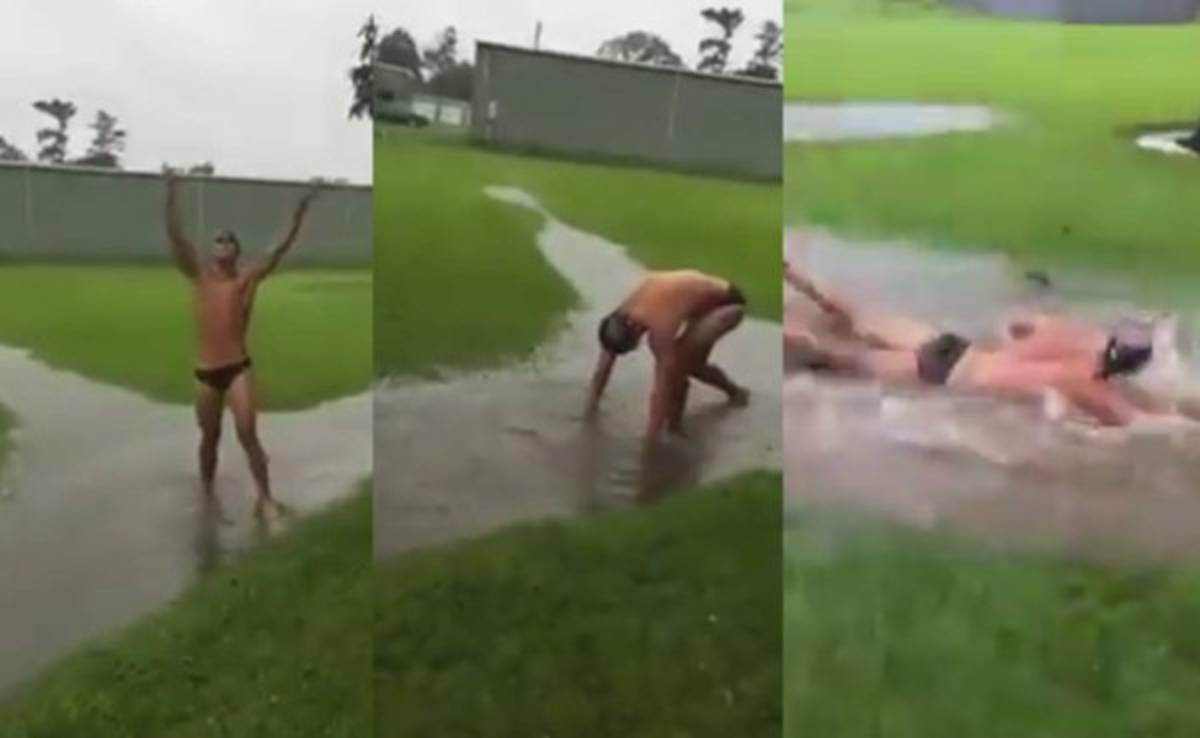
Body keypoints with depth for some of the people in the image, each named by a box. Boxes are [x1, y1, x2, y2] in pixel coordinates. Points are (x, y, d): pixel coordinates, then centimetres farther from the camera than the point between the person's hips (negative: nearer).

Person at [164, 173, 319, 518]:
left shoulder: (248, 277, 1)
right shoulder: (199, 274, 3)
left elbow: (281, 248, -6)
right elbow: (176, 237, -7)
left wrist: (300, 213, -15)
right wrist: (172, 199, -18)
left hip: (238, 367, -2)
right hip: (205, 370, 2)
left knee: (248, 433, -10)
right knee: (210, 436, 14)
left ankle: (265, 498, -5)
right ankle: (206, 492, 31)